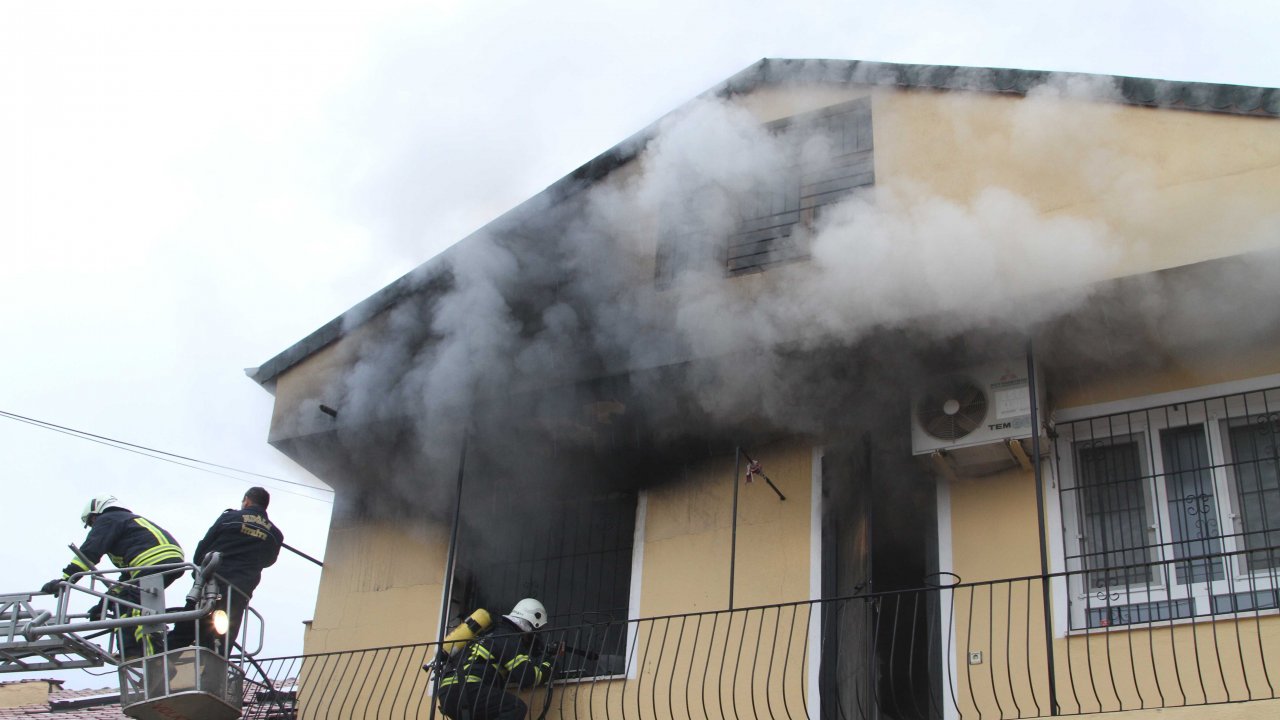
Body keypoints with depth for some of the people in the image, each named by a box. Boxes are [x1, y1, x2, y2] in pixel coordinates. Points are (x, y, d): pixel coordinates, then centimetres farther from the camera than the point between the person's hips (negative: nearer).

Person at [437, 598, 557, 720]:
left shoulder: (495, 633, 28)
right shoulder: (509, 639, -1)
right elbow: (529, 677, -8)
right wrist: (547, 663, 12)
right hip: (464, 688, -10)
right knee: (517, 708, -15)